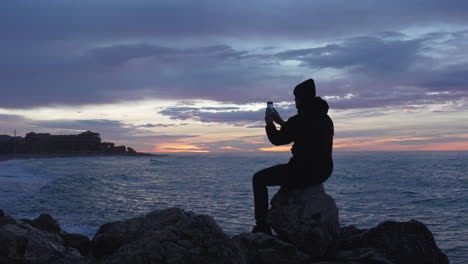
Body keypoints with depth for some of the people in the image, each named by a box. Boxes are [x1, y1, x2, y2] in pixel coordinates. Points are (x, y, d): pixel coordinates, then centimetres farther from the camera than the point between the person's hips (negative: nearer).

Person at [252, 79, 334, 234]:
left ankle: (262, 226, 6)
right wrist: (281, 122, 28)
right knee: (286, 171, 37)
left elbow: (277, 140, -4)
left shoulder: (299, 120, -17)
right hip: (323, 173, 9)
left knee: (259, 179, 9)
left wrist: (269, 123, 12)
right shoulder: (326, 119, 8)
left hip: (302, 173, -8)